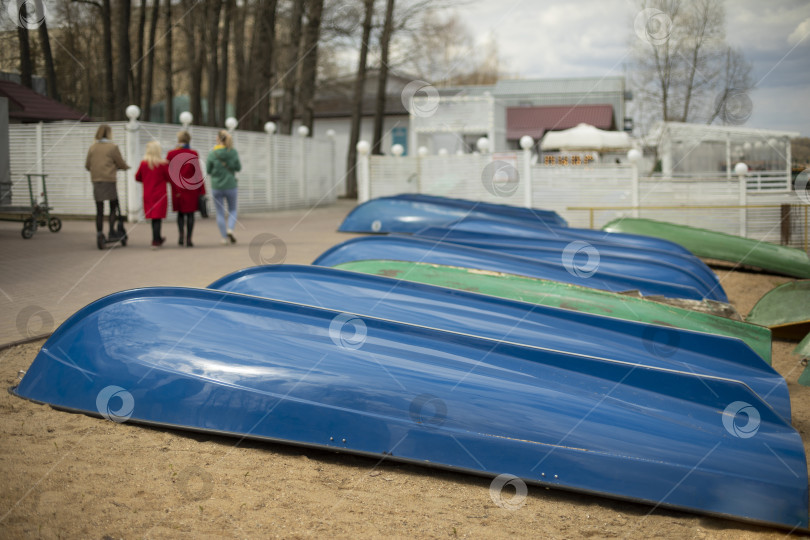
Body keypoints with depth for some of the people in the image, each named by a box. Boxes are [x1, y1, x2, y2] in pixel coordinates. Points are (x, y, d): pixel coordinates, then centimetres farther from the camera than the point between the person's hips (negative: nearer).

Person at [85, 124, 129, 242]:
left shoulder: (92, 147, 6)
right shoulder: (113, 147, -7)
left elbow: (87, 165, 10)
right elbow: (121, 164, -1)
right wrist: (126, 167, 20)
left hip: (96, 180, 4)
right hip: (109, 180, -4)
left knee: (99, 210, 7)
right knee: (114, 207, 8)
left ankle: (99, 233, 8)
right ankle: (112, 231, -1)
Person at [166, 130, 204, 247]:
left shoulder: (171, 154, 0)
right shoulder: (194, 154, -7)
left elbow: (166, 172, 3)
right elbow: (198, 173, -7)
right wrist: (202, 191, -3)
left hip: (177, 188, 2)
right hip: (191, 189, -2)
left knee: (180, 213, 16)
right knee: (190, 214, 4)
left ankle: (181, 234, 0)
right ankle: (188, 239, 0)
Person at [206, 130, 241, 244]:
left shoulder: (212, 154, -10)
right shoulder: (233, 152, -7)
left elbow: (208, 171, -4)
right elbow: (238, 167, 1)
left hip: (217, 187, -1)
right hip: (230, 186, 1)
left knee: (220, 213, 10)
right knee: (232, 210, 16)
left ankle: (224, 237, 10)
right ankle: (230, 229, -8)